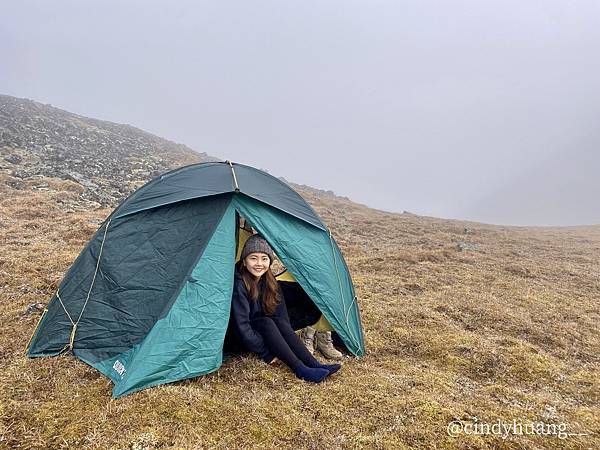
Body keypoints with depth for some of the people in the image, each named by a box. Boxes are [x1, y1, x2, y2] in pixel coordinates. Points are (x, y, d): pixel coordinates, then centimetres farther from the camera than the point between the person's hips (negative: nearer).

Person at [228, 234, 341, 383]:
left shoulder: (268, 280, -5)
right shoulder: (238, 283, -26)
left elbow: (281, 313, -1)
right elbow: (241, 326, -27)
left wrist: (287, 338, -14)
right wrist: (266, 353, -25)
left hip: (261, 330, 6)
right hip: (239, 337, -6)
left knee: (280, 322, -23)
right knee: (266, 323, -31)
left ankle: (314, 364, -27)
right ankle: (300, 370, -34)